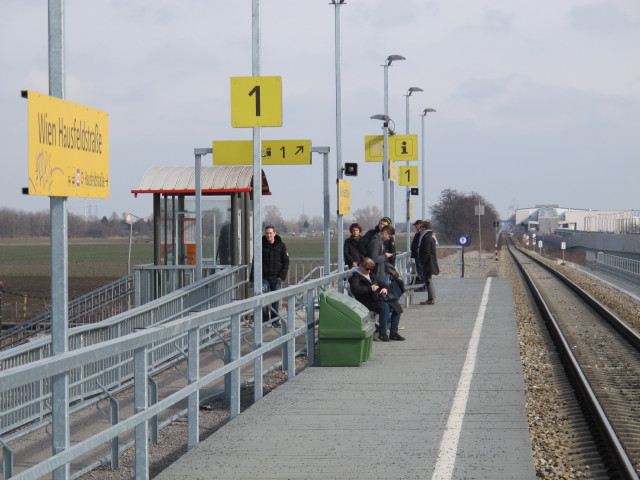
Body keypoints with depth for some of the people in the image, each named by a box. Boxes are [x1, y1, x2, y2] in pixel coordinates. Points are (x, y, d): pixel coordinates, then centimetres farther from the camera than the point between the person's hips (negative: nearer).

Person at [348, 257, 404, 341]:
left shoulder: (371, 275, 23)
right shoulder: (355, 276, -2)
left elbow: (382, 284, 28)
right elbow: (355, 289, -21)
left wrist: (385, 288, 3)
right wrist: (370, 288, -18)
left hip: (377, 299, 8)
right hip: (367, 302, -8)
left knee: (396, 306, -8)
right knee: (384, 306, -33)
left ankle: (393, 333, -4)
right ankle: (382, 334, -27)